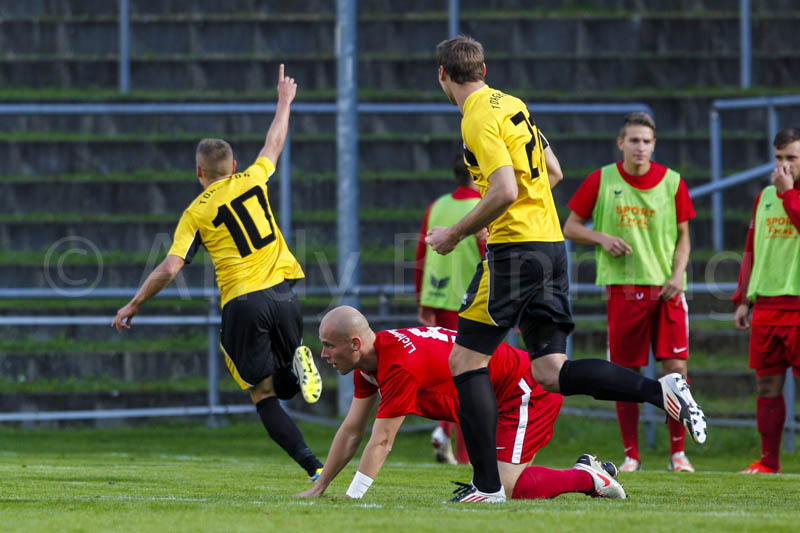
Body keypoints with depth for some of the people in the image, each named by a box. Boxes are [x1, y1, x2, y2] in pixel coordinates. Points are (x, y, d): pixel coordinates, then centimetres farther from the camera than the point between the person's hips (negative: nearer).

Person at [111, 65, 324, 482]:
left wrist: (133, 306, 6)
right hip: (283, 294, 4)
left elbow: (169, 269, -5)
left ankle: (312, 466, -17)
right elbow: (274, 143, 28)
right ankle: (298, 364, -17)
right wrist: (284, 101, 46)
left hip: (242, 303, -4)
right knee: (282, 384, 20)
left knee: (263, 394, 1)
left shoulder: (196, 213, 1)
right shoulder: (252, 179, 9)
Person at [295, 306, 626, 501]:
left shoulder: (401, 365, -29)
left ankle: (589, 478, -2)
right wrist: (319, 488, 9)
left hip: (525, 389, -10)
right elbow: (351, 431, 10)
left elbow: (381, 443, -26)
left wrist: (350, 499, -23)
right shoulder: (368, 361, 2)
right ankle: (588, 471, 19)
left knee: (503, 487, -20)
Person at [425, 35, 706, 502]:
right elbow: (547, 172, 25)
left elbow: (504, 191, -22)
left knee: (465, 361, -1)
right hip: (551, 243, 9)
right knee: (551, 373, 6)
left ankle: (488, 485, -4)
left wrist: (456, 233, -12)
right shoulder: (512, 105, 16)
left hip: (515, 248, -9)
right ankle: (661, 390, -7)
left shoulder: (479, 118, -12)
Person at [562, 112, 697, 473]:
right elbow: (570, 228, 8)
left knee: (675, 367, -7)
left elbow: (683, 237, 10)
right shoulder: (601, 181, 2)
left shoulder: (672, 182, 3)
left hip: (665, 290, 0)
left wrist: (678, 274, -6)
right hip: (622, 289, 0)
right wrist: (602, 238, -10)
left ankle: (678, 453, 1)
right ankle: (631, 454, 11)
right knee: (626, 374, 1)